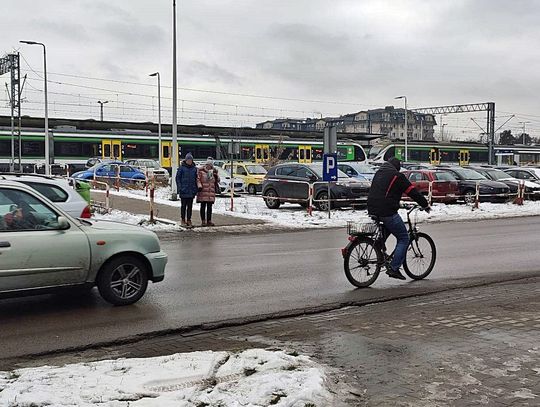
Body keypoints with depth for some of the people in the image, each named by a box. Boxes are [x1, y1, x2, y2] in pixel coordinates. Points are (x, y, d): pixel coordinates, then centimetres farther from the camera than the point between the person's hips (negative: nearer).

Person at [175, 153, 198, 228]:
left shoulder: (194, 168, 7)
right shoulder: (181, 167, -4)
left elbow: (196, 179, 13)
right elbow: (178, 178, -3)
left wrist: (196, 189, 6)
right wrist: (179, 188, -11)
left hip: (191, 191, 3)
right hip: (184, 191, -3)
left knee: (190, 206, 7)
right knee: (183, 205, 4)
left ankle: (189, 220, 15)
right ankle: (183, 220, 12)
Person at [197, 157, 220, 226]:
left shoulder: (214, 171, 13)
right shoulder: (201, 171, -1)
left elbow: (217, 180, 16)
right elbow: (198, 179, -4)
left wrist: (216, 175, -3)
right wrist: (199, 186, -17)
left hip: (211, 192, 4)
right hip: (203, 192, -4)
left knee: (209, 207, 7)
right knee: (203, 206, 0)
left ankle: (209, 221, 13)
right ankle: (203, 221, 4)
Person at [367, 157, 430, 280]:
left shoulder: (378, 173, 20)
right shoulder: (397, 176, -2)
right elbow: (413, 192, -1)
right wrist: (425, 205, 10)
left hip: (372, 210, 8)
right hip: (387, 212, -7)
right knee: (404, 238, 3)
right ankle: (393, 268, -5)